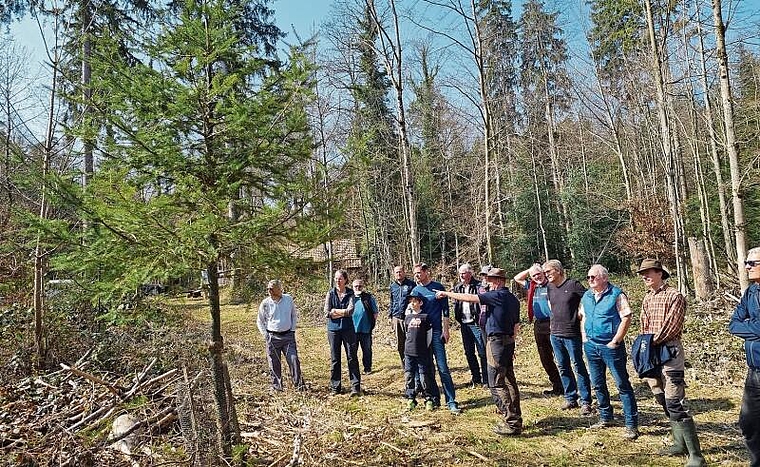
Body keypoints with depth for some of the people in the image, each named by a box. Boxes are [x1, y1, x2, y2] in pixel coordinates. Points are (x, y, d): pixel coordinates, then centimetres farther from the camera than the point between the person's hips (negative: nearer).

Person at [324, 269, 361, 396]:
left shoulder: (350, 293, 2)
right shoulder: (330, 293, 4)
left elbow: (350, 311, -12)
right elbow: (327, 313, -5)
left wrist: (335, 311, -9)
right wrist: (343, 312, -9)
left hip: (348, 329, -1)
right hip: (333, 329, 1)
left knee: (352, 357, -2)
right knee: (334, 358, 7)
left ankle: (356, 387, 2)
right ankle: (335, 387, 17)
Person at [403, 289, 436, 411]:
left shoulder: (425, 317, -4)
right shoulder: (408, 317, 10)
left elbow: (429, 334, -4)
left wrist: (426, 348, -6)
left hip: (422, 353, -4)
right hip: (409, 352, 4)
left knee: (424, 377, -1)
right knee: (409, 376, 5)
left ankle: (428, 399, 12)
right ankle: (410, 399, 16)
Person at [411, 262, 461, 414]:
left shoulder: (438, 287, -1)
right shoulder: (415, 290, 9)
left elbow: (445, 310, -2)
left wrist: (445, 330, -7)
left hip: (436, 331, -4)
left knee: (443, 368, -7)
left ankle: (451, 401, -4)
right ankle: (435, 398, 19)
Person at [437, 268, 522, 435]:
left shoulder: (497, 295, -14)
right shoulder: (513, 299, 13)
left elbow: (469, 298, -15)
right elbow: (516, 325, 18)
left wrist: (446, 294, -6)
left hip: (496, 341, -9)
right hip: (508, 341, 9)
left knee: (497, 384, -4)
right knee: (509, 381, 14)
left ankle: (512, 424, -2)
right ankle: (516, 419, 21)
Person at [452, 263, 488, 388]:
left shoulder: (479, 286, -9)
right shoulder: (457, 287, 10)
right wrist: (458, 317, 7)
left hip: (476, 323, -6)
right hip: (464, 324, 7)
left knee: (482, 352, -2)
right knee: (469, 352, 13)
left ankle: (486, 379, 7)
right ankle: (476, 378, 24)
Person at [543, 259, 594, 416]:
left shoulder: (573, 285, -10)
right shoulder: (550, 288, 8)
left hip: (572, 334, -6)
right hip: (555, 334, 6)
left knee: (578, 367, -1)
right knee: (563, 367, 12)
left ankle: (586, 402, 6)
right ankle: (570, 398, 24)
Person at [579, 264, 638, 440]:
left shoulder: (616, 294, -10)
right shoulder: (586, 296, 9)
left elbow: (626, 318, -14)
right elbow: (582, 317, 20)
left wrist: (615, 341, -15)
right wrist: (584, 337, 9)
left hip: (610, 346, -7)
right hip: (591, 346, 7)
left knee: (623, 385, -2)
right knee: (598, 384, 15)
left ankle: (631, 425, 4)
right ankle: (605, 418, 30)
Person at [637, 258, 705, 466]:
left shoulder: (674, 296, -9)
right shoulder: (647, 298, 14)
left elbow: (671, 327, -16)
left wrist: (653, 342, -11)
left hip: (669, 350, -8)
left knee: (674, 404, -12)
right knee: (664, 402, 14)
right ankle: (680, 444, 27)